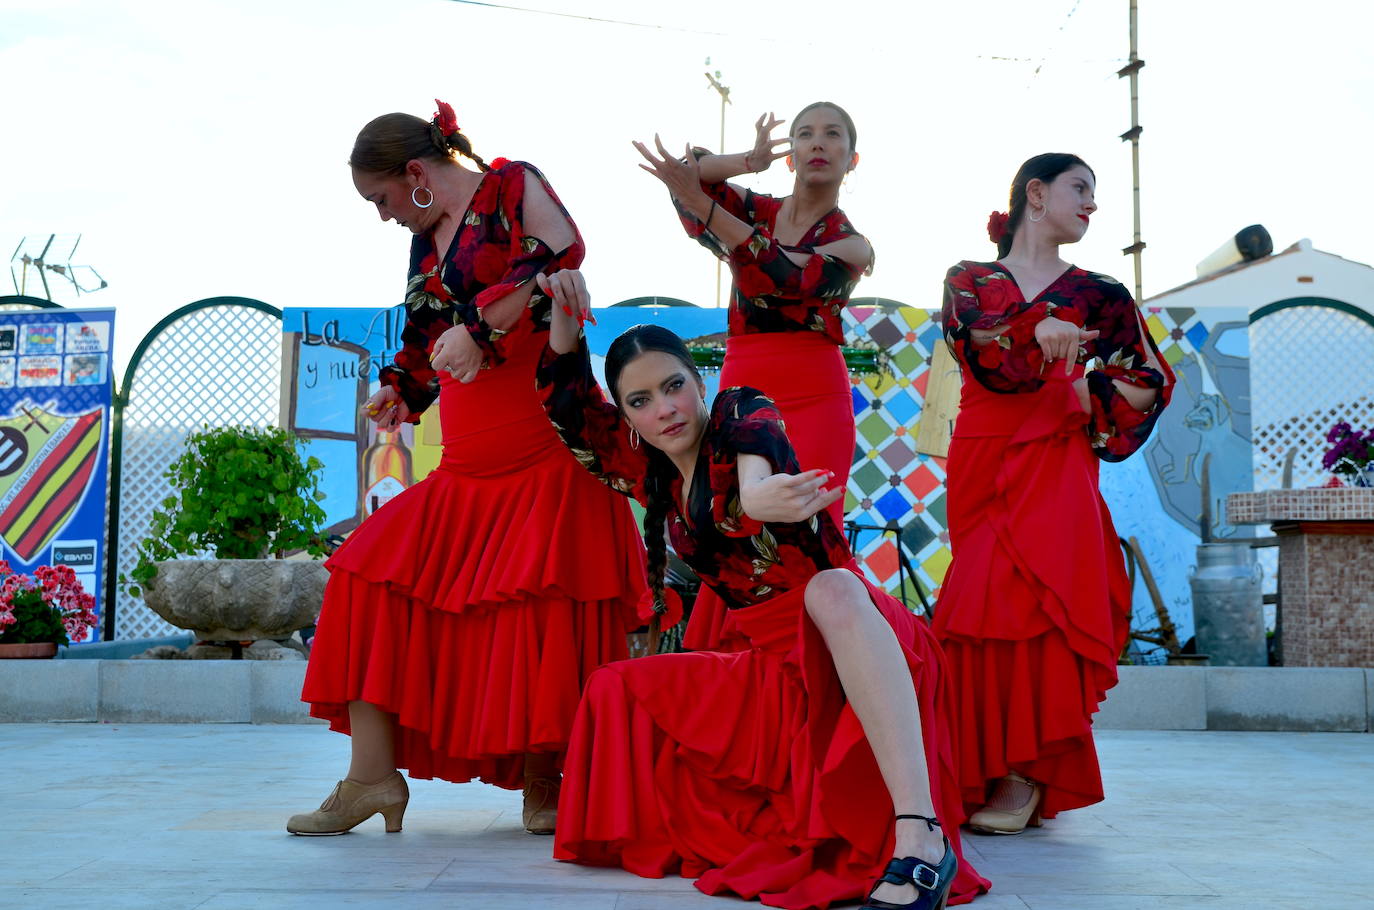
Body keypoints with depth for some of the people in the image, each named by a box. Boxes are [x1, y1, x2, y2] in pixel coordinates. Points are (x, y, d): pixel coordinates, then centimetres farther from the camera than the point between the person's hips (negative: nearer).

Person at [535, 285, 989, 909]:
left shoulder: (742, 415, -5)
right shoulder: (651, 476, 11)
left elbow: (756, 438, -29)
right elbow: (569, 405, 16)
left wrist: (753, 492, -54)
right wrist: (563, 314, -1)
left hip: (853, 631, -7)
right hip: (775, 663, 7)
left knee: (829, 588, -40)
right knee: (617, 689, -4)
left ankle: (920, 835, -52)